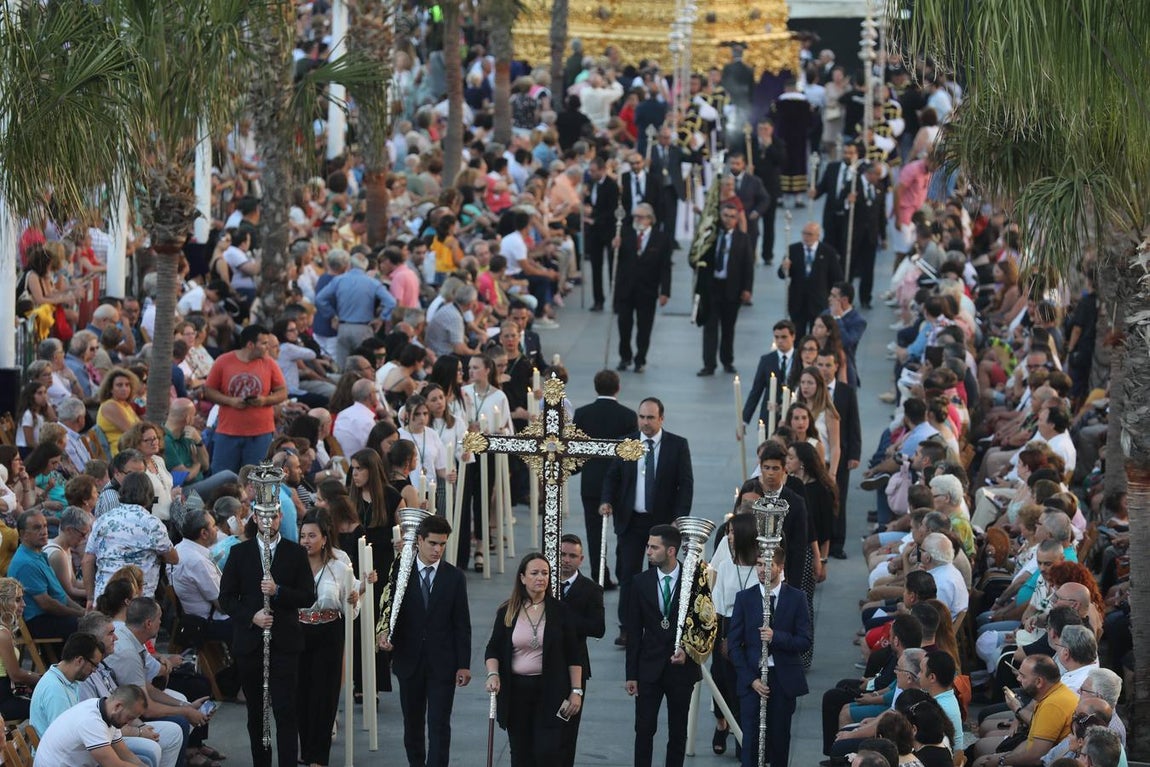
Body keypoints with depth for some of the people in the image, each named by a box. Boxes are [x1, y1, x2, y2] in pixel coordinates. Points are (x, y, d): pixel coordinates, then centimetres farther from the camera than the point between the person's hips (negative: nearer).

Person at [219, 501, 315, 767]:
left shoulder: (295, 553, 4)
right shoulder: (239, 553, 6)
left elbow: (308, 596, 0)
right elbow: (226, 596, 4)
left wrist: (278, 591, -15)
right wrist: (251, 616, -11)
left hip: (284, 642, -2)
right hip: (250, 641, 2)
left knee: (285, 710, -9)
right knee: (256, 712, 9)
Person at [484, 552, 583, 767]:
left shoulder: (559, 611, 1)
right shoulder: (507, 612, 4)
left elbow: (573, 655, 3)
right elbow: (493, 649, 8)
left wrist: (576, 690, -2)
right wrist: (493, 674, -12)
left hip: (550, 692, -2)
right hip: (516, 691, 2)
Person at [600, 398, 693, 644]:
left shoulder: (678, 446, -2)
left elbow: (686, 483, -3)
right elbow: (612, 476, 9)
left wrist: (679, 518, -12)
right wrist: (607, 501, -10)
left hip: (664, 521, -1)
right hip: (630, 521, 1)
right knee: (627, 574, -2)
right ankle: (627, 628, 2)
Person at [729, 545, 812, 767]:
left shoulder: (796, 598, 2)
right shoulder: (745, 598, 3)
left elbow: (805, 641, -2)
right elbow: (734, 643, 2)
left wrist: (776, 637, -19)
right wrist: (751, 679, -8)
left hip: (784, 679, 0)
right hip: (752, 679, 0)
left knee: (780, 738, 7)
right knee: (751, 740, -7)